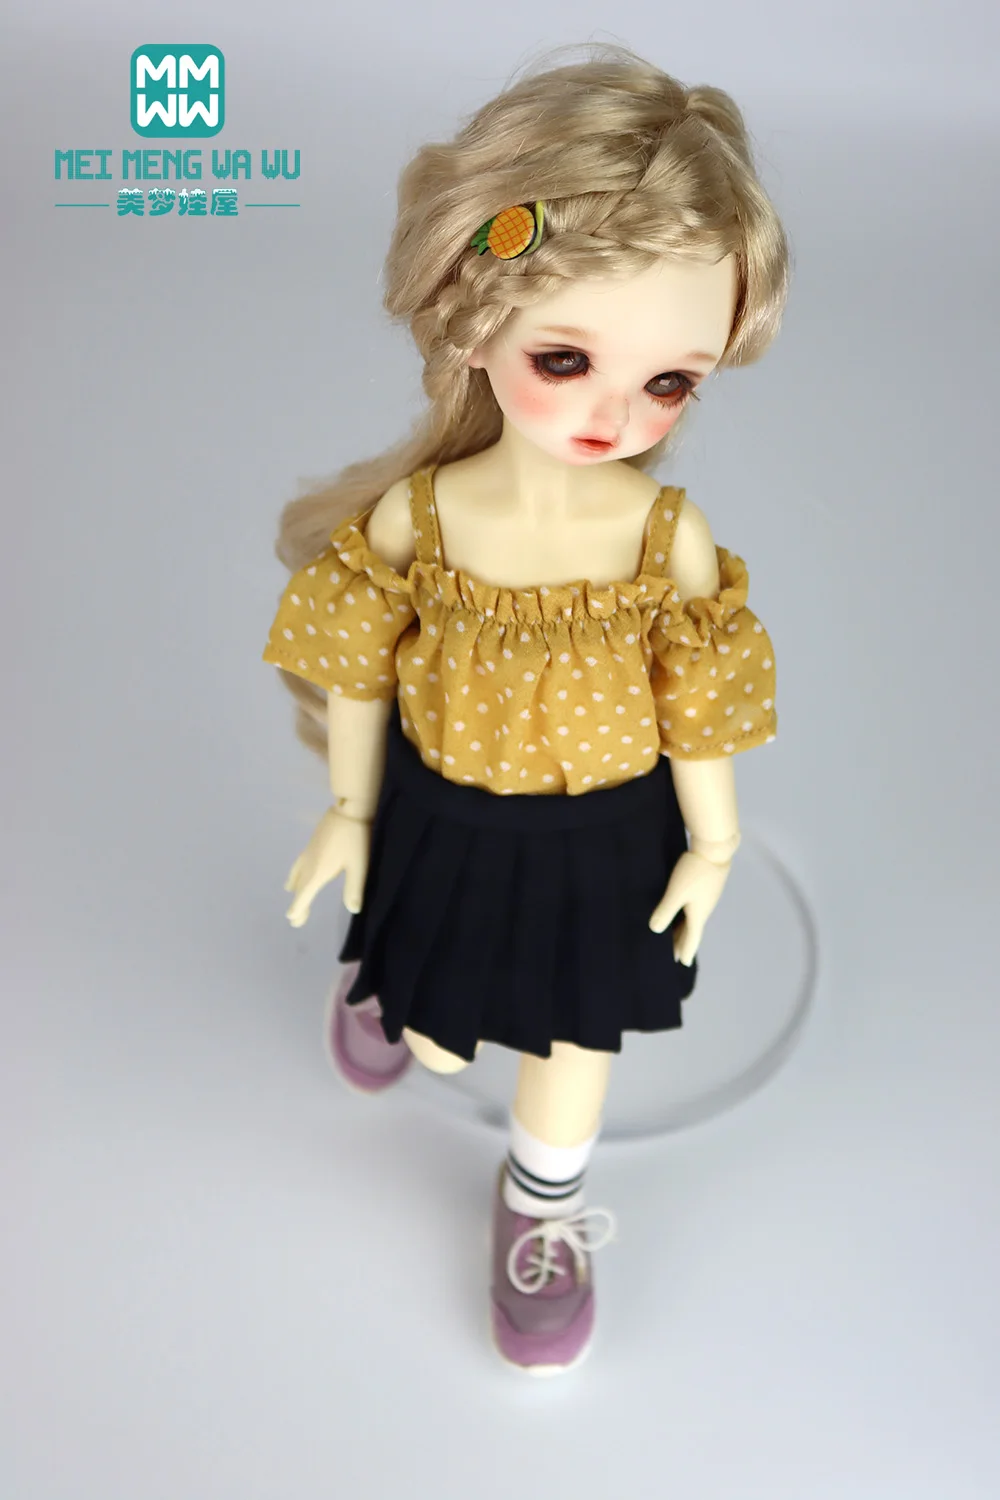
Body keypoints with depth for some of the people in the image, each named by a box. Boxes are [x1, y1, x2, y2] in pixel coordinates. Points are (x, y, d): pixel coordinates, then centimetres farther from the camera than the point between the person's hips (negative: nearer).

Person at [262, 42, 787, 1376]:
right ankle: (381, 976, 60)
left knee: (574, 1040, 22)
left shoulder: (672, 537, -22)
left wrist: (710, 846, 1)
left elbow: (697, 708, -9)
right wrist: (350, 815, 2)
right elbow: (359, 677, -8)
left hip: (606, 840, 1)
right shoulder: (412, 517, -23)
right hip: (448, 827, 0)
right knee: (435, 1045, 22)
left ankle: (542, 1208, 53)